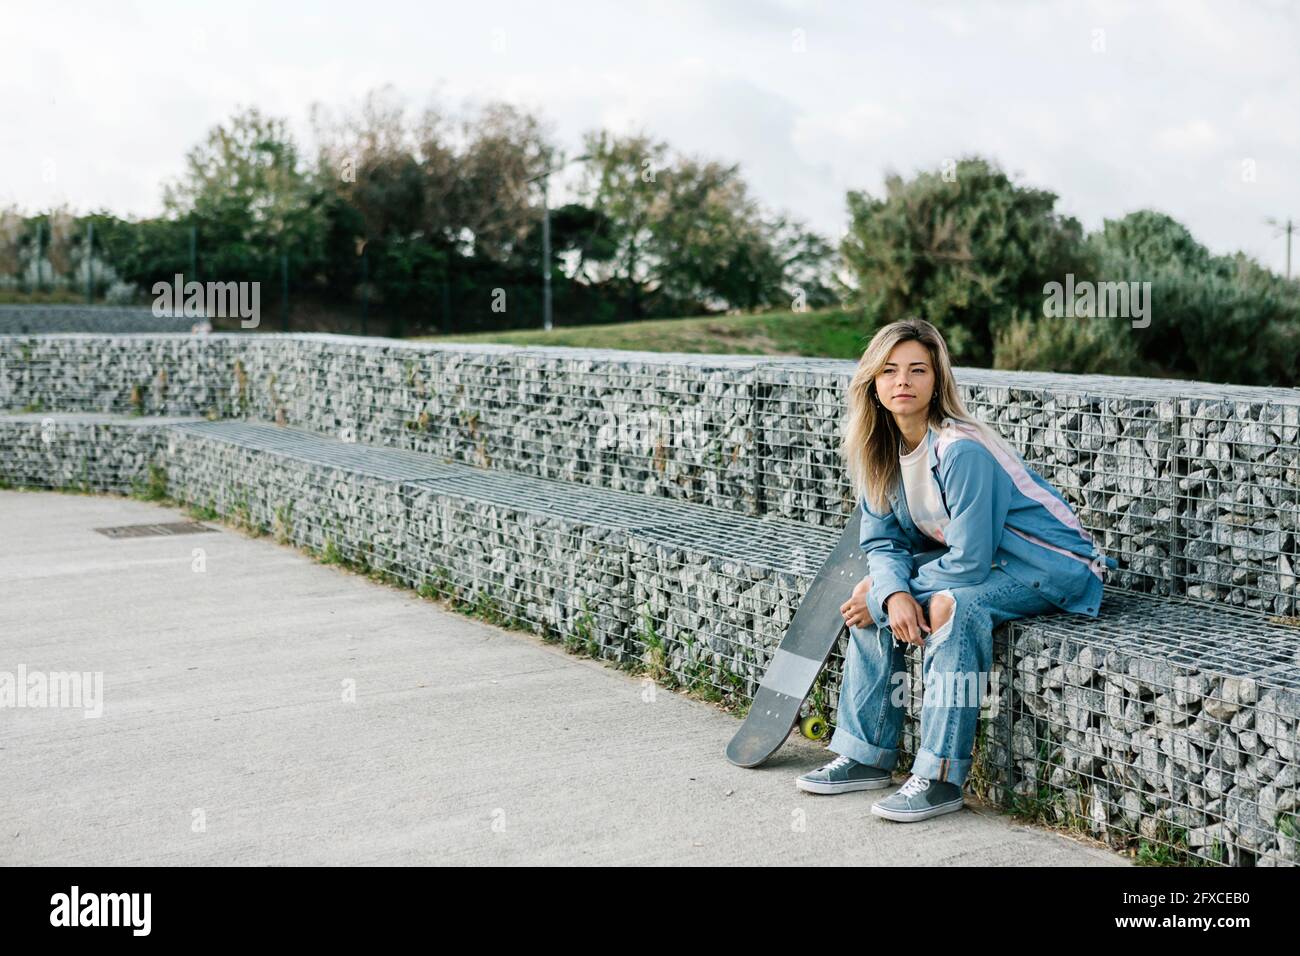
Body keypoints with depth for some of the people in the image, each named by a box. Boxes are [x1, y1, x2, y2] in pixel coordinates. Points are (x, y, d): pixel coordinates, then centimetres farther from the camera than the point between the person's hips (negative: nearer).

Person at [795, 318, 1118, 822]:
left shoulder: (962, 450, -28)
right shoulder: (881, 450, -3)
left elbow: (969, 560, -27)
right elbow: (883, 540, -1)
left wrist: (884, 596, -17)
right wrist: (894, 592, -23)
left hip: (1053, 565, -8)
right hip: (978, 557, 9)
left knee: (953, 605, -33)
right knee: (872, 593, -4)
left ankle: (940, 778, -24)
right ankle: (867, 756, 4)